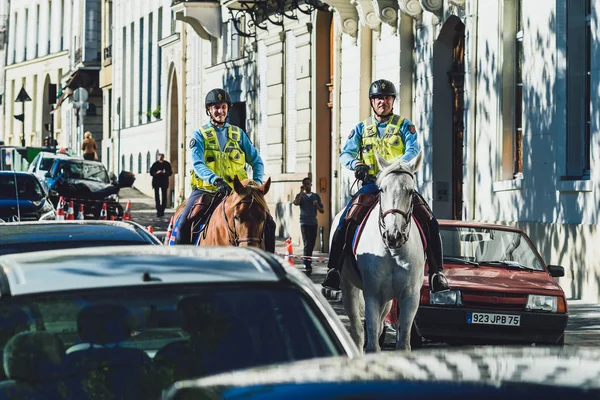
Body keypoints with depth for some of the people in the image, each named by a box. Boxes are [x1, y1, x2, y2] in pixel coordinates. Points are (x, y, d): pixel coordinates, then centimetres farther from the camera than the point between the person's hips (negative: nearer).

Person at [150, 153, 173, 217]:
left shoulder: (167, 164, 2)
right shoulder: (155, 164, -3)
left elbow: (170, 172, 4)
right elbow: (151, 173, -1)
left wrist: (166, 173, -18)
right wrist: (156, 173, -20)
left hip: (164, 182, 2)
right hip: (156, 182, -2)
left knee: (164, 197, 3)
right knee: (157, 197, -6)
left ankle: (162, 210, 12)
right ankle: (158, 211, -6)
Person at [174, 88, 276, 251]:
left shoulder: (238, 134, 13)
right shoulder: (200, 135, 4)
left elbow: (256, 161, 12)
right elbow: (198, 164, -12)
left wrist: (257, 183, -8)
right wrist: (216, 180, -30)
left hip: (235, 191, 3)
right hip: (205, 189, -3)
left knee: (268, 224, -10)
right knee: (184, 225, -26)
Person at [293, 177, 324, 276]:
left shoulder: (316, 196, 14)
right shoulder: (300, 196, 6)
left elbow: (322, 211, 14)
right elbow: (296, 203, -17)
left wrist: (317, 206, -7)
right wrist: (301, 192, -14)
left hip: (314, 223, 4)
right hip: (304, 223, -4)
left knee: (311, 245, 7)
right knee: (307, 245, -12)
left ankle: (308, 264, 17)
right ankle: (307, 266, -16)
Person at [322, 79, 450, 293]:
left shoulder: (404, 125, 5)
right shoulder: (361, 128, 10)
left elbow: (414, 149, -11)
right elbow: (345, 154, 2)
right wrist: (356, 164, -22)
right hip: (371, 184, 1)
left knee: (431, 223, -16)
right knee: (344, 220, -21)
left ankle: (436, 273, -7)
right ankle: (334, 270, -14)